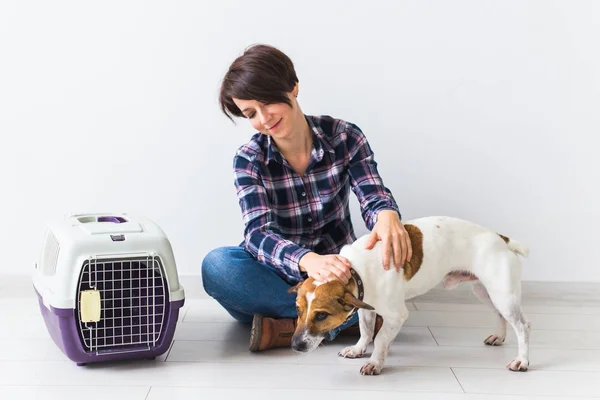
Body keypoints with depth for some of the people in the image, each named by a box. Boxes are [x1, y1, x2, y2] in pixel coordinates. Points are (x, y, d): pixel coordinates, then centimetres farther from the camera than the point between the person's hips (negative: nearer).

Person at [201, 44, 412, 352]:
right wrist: (308, 260, -46)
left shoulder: (345, 138, -7)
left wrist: (387, 215, -44)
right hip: (280, 276, 0)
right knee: (217, 265, -31)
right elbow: (258, 234, -23)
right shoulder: (249, 160, -10)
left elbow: (373, 198, -16)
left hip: (336, 268, 0)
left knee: (396, 257, -30)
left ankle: (284, 327, -26)